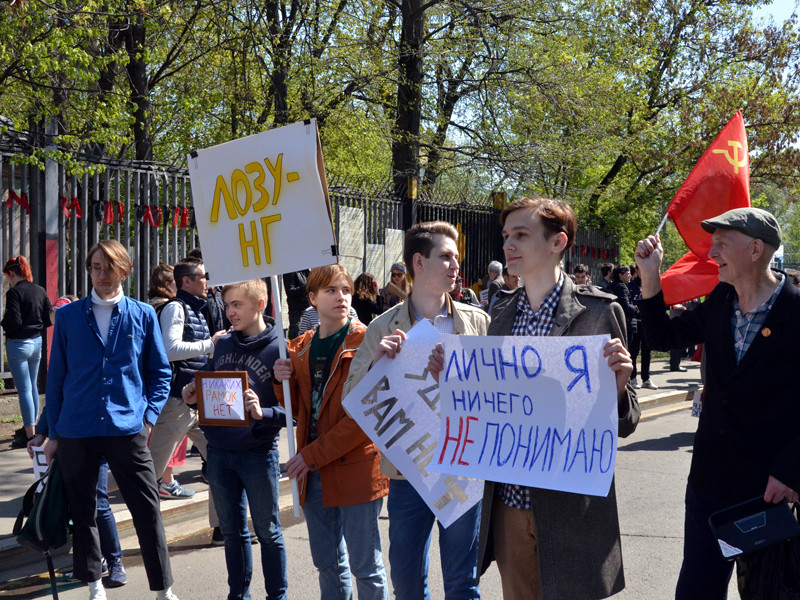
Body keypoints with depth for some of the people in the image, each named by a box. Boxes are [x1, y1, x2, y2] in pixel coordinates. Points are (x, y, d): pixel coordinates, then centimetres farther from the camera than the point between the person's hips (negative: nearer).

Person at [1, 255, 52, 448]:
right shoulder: (40, 291, 5)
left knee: (24, 389, -4)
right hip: (37, 342, 7)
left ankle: (30, 435, -3)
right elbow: (49, 319, 6)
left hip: (18, 344, -7)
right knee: (32, 386, 19)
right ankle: (31, 427, 31)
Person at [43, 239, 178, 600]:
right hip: (75, 431, 1)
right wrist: (52, 433, 9)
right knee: (82, 511, 10)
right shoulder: (68, 316, 5)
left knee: (147, 510, -2)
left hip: (127, 430, -1)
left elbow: (160, 373, 9)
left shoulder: (143, 315, 3)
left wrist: (148, 417, -3)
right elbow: (56, 376, 9)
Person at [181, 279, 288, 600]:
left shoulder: (279, 349, -11)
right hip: (219, 450, 5)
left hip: (258, 453, -5)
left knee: (267, 531, 8)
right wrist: (194, 397, -4)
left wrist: (262, 413, -31)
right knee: (232, 531, 15)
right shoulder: (223, 344, 6)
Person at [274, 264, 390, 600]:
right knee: (327, 563, 14)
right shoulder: (300, 348, 11)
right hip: (313, 472, 6)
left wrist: (314, 454, -16)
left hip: (355, 469, -6)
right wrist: (284, 382, -4)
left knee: (365, 565, 0)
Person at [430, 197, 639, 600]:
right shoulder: (502, 311, 8)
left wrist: (617, 386, -25)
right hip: (508, 502, 5)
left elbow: (623, 425, -5)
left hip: (569, 509, -5)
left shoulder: (598, 311, -8)